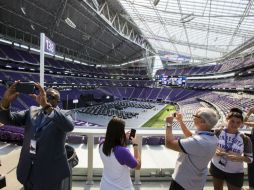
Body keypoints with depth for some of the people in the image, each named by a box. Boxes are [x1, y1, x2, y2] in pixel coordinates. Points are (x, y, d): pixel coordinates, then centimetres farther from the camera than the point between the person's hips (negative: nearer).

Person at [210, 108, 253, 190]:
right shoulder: (218, 132, -14)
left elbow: (250, 158, -7)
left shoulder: (244, 139, -13)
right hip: (216, 167, 1)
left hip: (235, 172, -1)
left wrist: (239, 158, -26)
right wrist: (214, 151, -23)